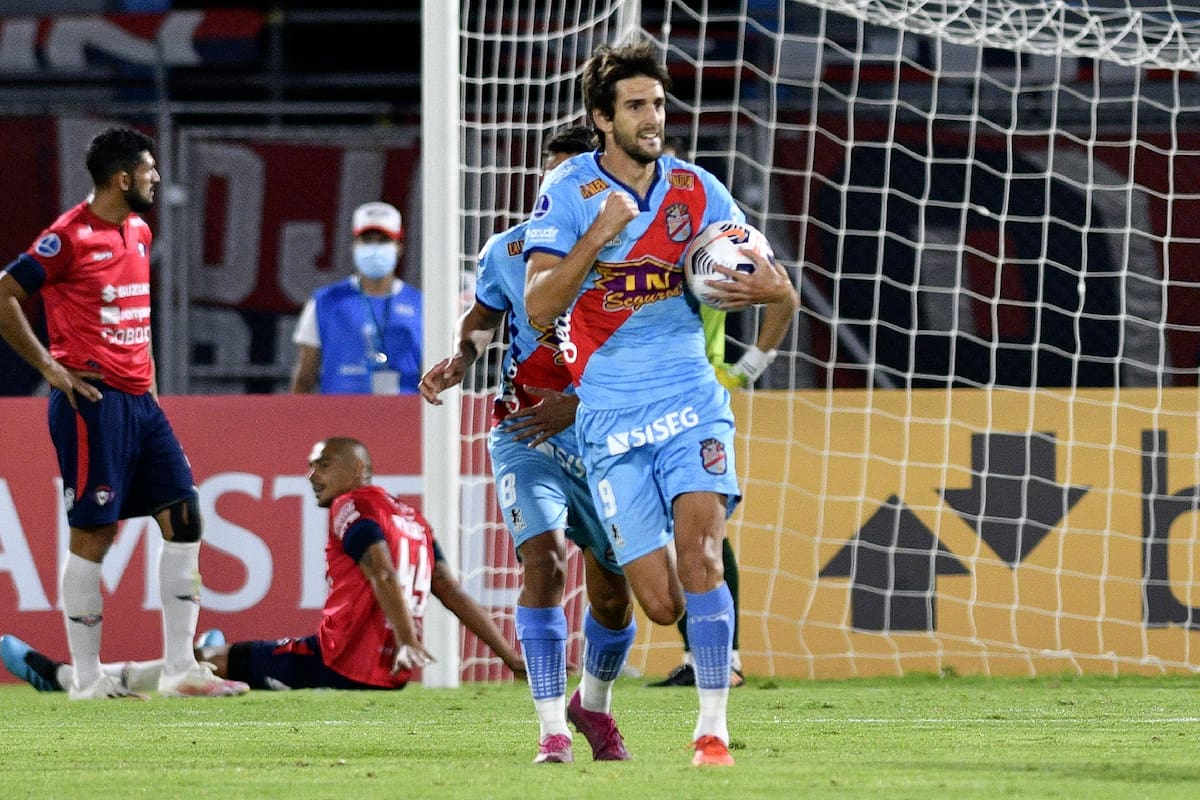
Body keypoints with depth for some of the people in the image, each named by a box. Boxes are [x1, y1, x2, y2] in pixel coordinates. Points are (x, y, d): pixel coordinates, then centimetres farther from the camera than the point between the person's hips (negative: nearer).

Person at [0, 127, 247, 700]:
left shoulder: (139, 232, 15)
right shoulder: (70, 237, -11)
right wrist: (49, 366, -10)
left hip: (140, 399, 9)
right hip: (93, 401, -9)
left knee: (183, 517, 3)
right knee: (93, 534, -4)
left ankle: (179, 669, 6)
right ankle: (86, 679, 2)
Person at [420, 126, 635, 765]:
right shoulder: (508, 251, -2)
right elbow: (481, 317, 19)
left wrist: (576, 406, -23)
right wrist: (459, 360, -1)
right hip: (524, 436, -1)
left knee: (613, 592, 10)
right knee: (545, 561, -23)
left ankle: (593, 705, 41)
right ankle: (552, 730, -21)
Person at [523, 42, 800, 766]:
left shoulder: (696, 190, 2)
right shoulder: (569, 191, -4)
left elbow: (783, 290, 7)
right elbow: (539, 308, -14)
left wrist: (767, 287, -18)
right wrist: (601, 233, -25)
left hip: (691, 401, 1)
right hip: (610, 418, -1)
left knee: (698, 552, -22)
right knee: (663, 604, -6)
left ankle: (714, 730, -18)